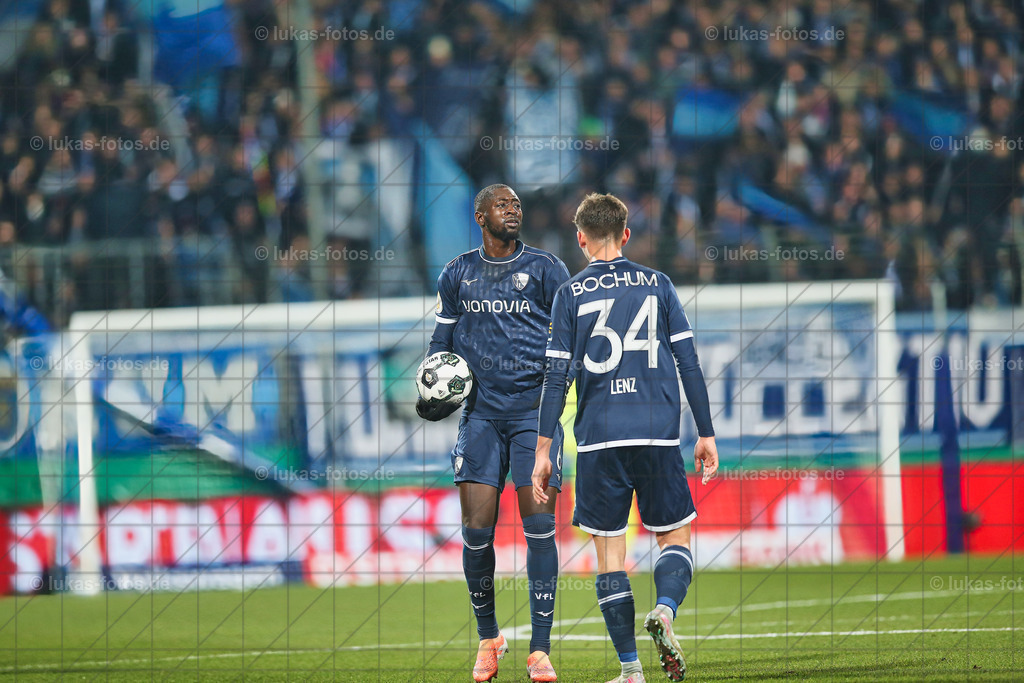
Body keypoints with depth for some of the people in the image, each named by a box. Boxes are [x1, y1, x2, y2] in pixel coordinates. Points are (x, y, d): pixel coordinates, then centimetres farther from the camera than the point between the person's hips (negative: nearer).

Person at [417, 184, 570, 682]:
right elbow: (443, 340, 18)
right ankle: (487, 637, 16)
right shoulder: (458, 275, 10)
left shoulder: (545, 270, 3)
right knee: (476, 529, -4)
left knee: (539, 524, -9)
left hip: (534, 411, -2)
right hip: (481, 412, 2)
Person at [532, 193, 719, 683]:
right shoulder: (658, 286, 7)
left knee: (609, 550, 4)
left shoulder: (570, 294, 3)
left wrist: (543, 450, 0)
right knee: (675, 535, 12)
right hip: (659, 434, 1)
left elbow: (556, 375, -2)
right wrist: (706, 434, 10)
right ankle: (665, 609, -18)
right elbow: (689, 362, 5)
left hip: (599, 440, -1)